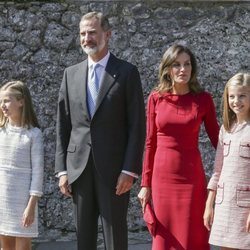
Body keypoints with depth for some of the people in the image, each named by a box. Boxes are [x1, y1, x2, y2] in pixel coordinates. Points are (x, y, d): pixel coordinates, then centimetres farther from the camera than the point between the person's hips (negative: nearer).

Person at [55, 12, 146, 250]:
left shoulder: (126, 72, -1)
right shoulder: (71, 74, 11)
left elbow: (137, 125, -4)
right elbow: (63, 125, 10)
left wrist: (130, 170, -11)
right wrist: (62, 169, 4)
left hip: (113, 169, -4)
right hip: (79, 167, 4)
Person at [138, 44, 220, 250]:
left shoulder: (203, 99, -2)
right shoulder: (156, 98, 1)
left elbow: (216, 138, 3)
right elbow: (151, 143, 5)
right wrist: (146, 183, 4)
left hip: (192, 177, -1)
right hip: (162, 177, 1)